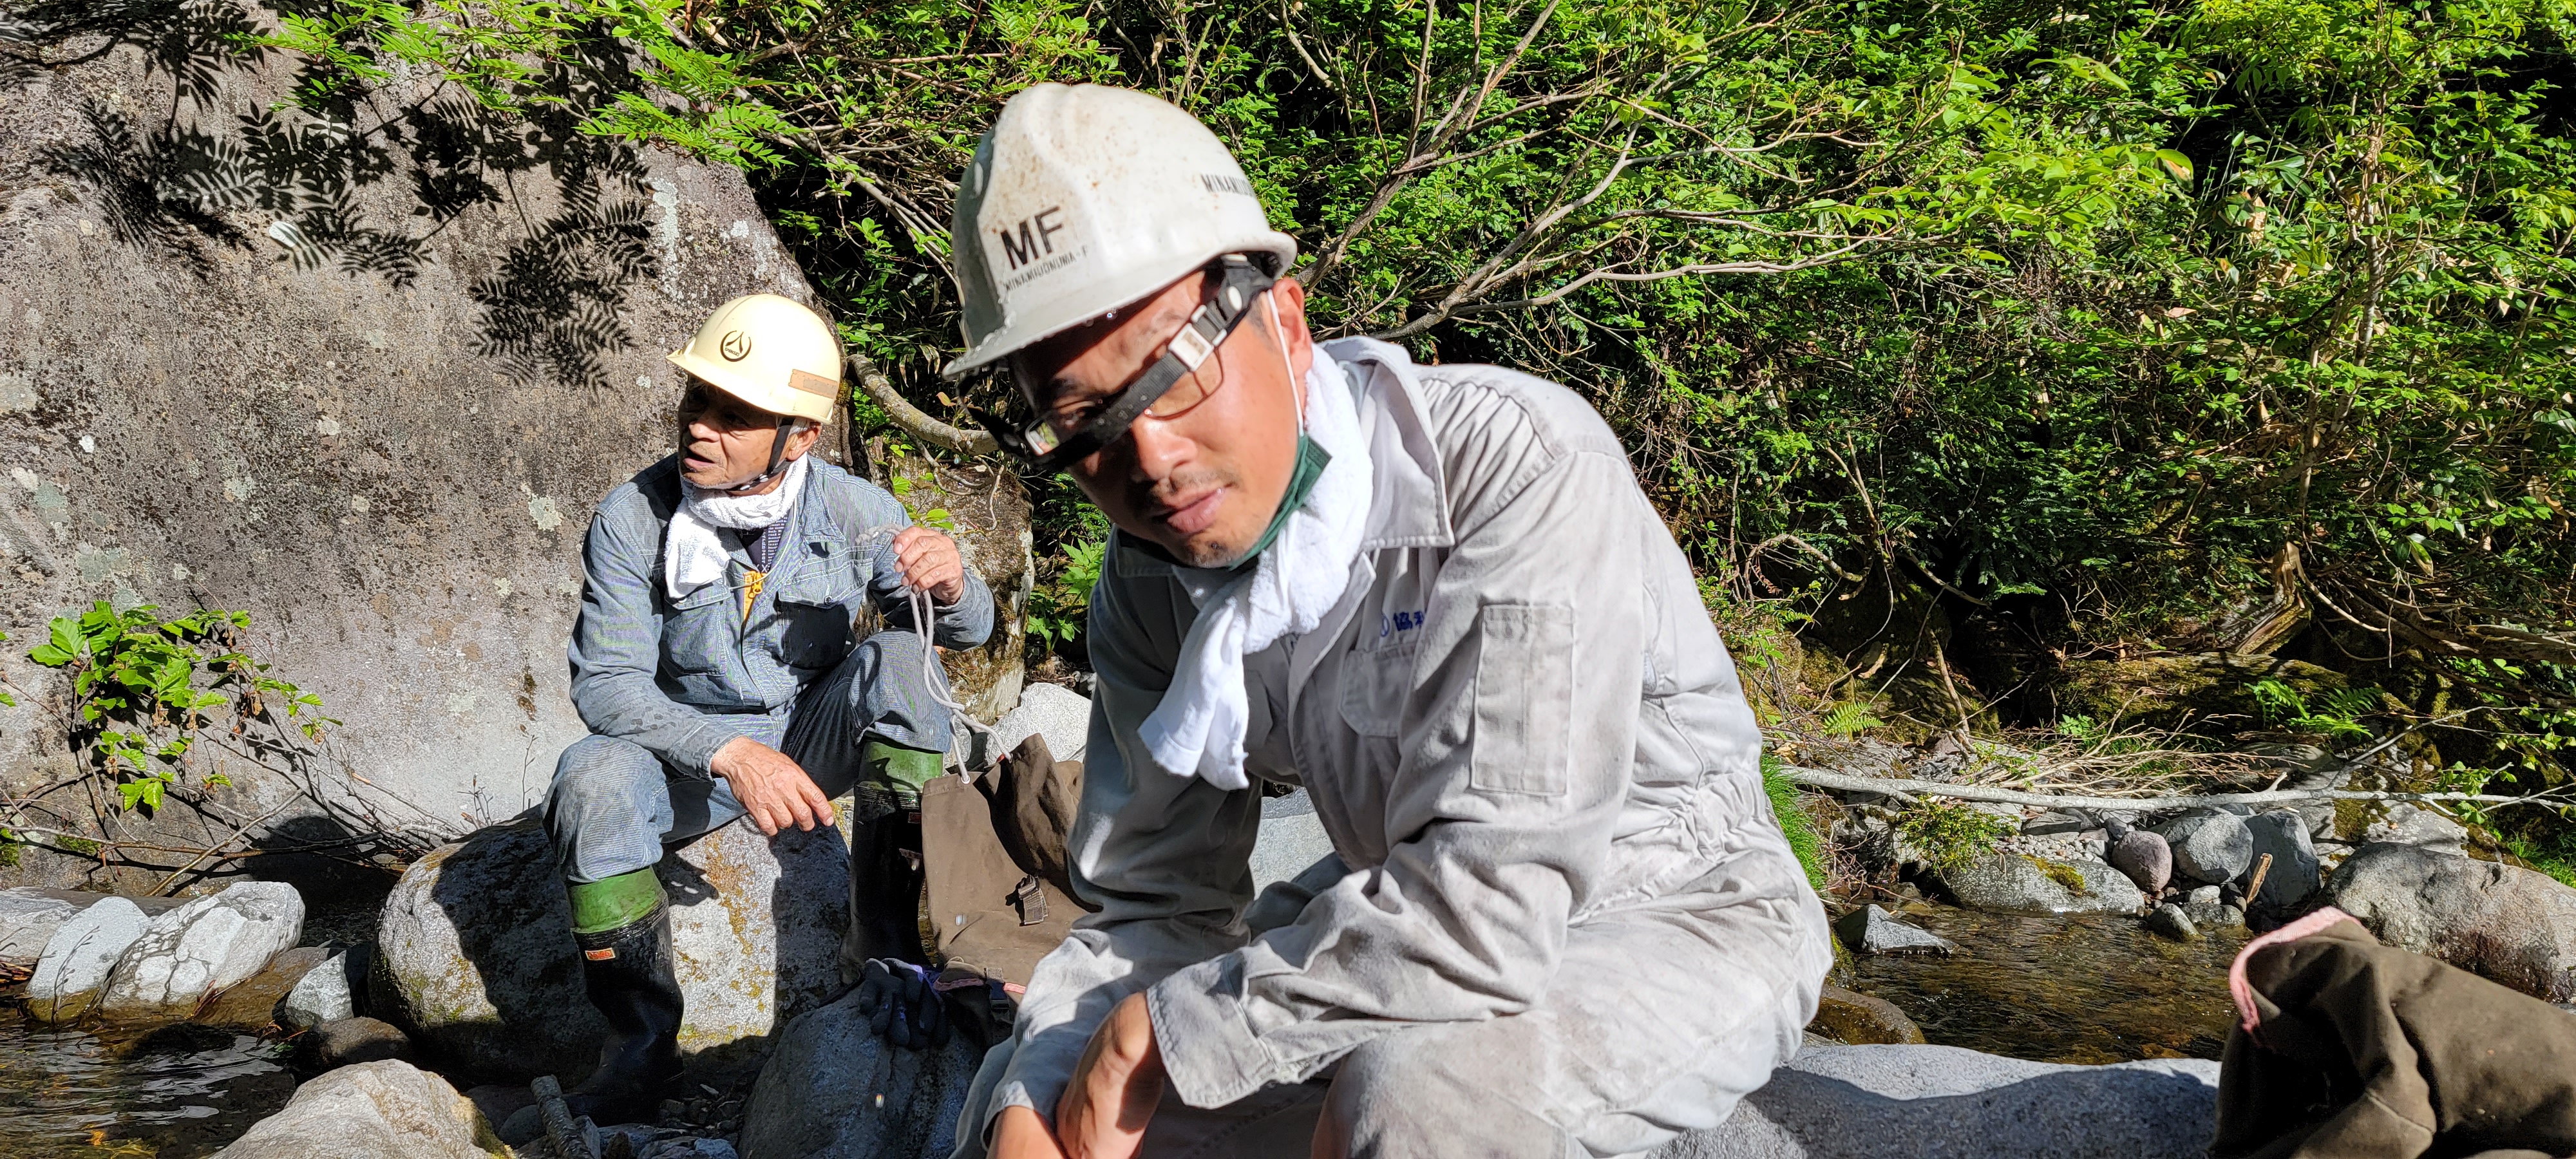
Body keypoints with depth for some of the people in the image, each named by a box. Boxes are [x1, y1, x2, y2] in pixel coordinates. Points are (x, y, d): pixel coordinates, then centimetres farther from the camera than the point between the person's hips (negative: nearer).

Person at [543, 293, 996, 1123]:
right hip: (688, 759, -1)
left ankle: (886, 943, -19)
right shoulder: (633, 521, -17)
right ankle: (640, 1039, -12)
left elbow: (966, 630, -5)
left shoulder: (852, 510, -13)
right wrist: (730, 753, -35)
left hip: (813, 742, 1)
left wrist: (950, 587, -32)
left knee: (895, 658, -25)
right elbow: (605, 681, -19)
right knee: (593, 776, -31)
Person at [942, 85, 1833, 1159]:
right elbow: (1155, 904, -2)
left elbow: (1492, 902, -34)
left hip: (1674, 921, -6)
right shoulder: (1149, 585, -6)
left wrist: (1165, 1032, -26)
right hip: (1396, 932, 6)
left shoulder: (1514, 461, -29)